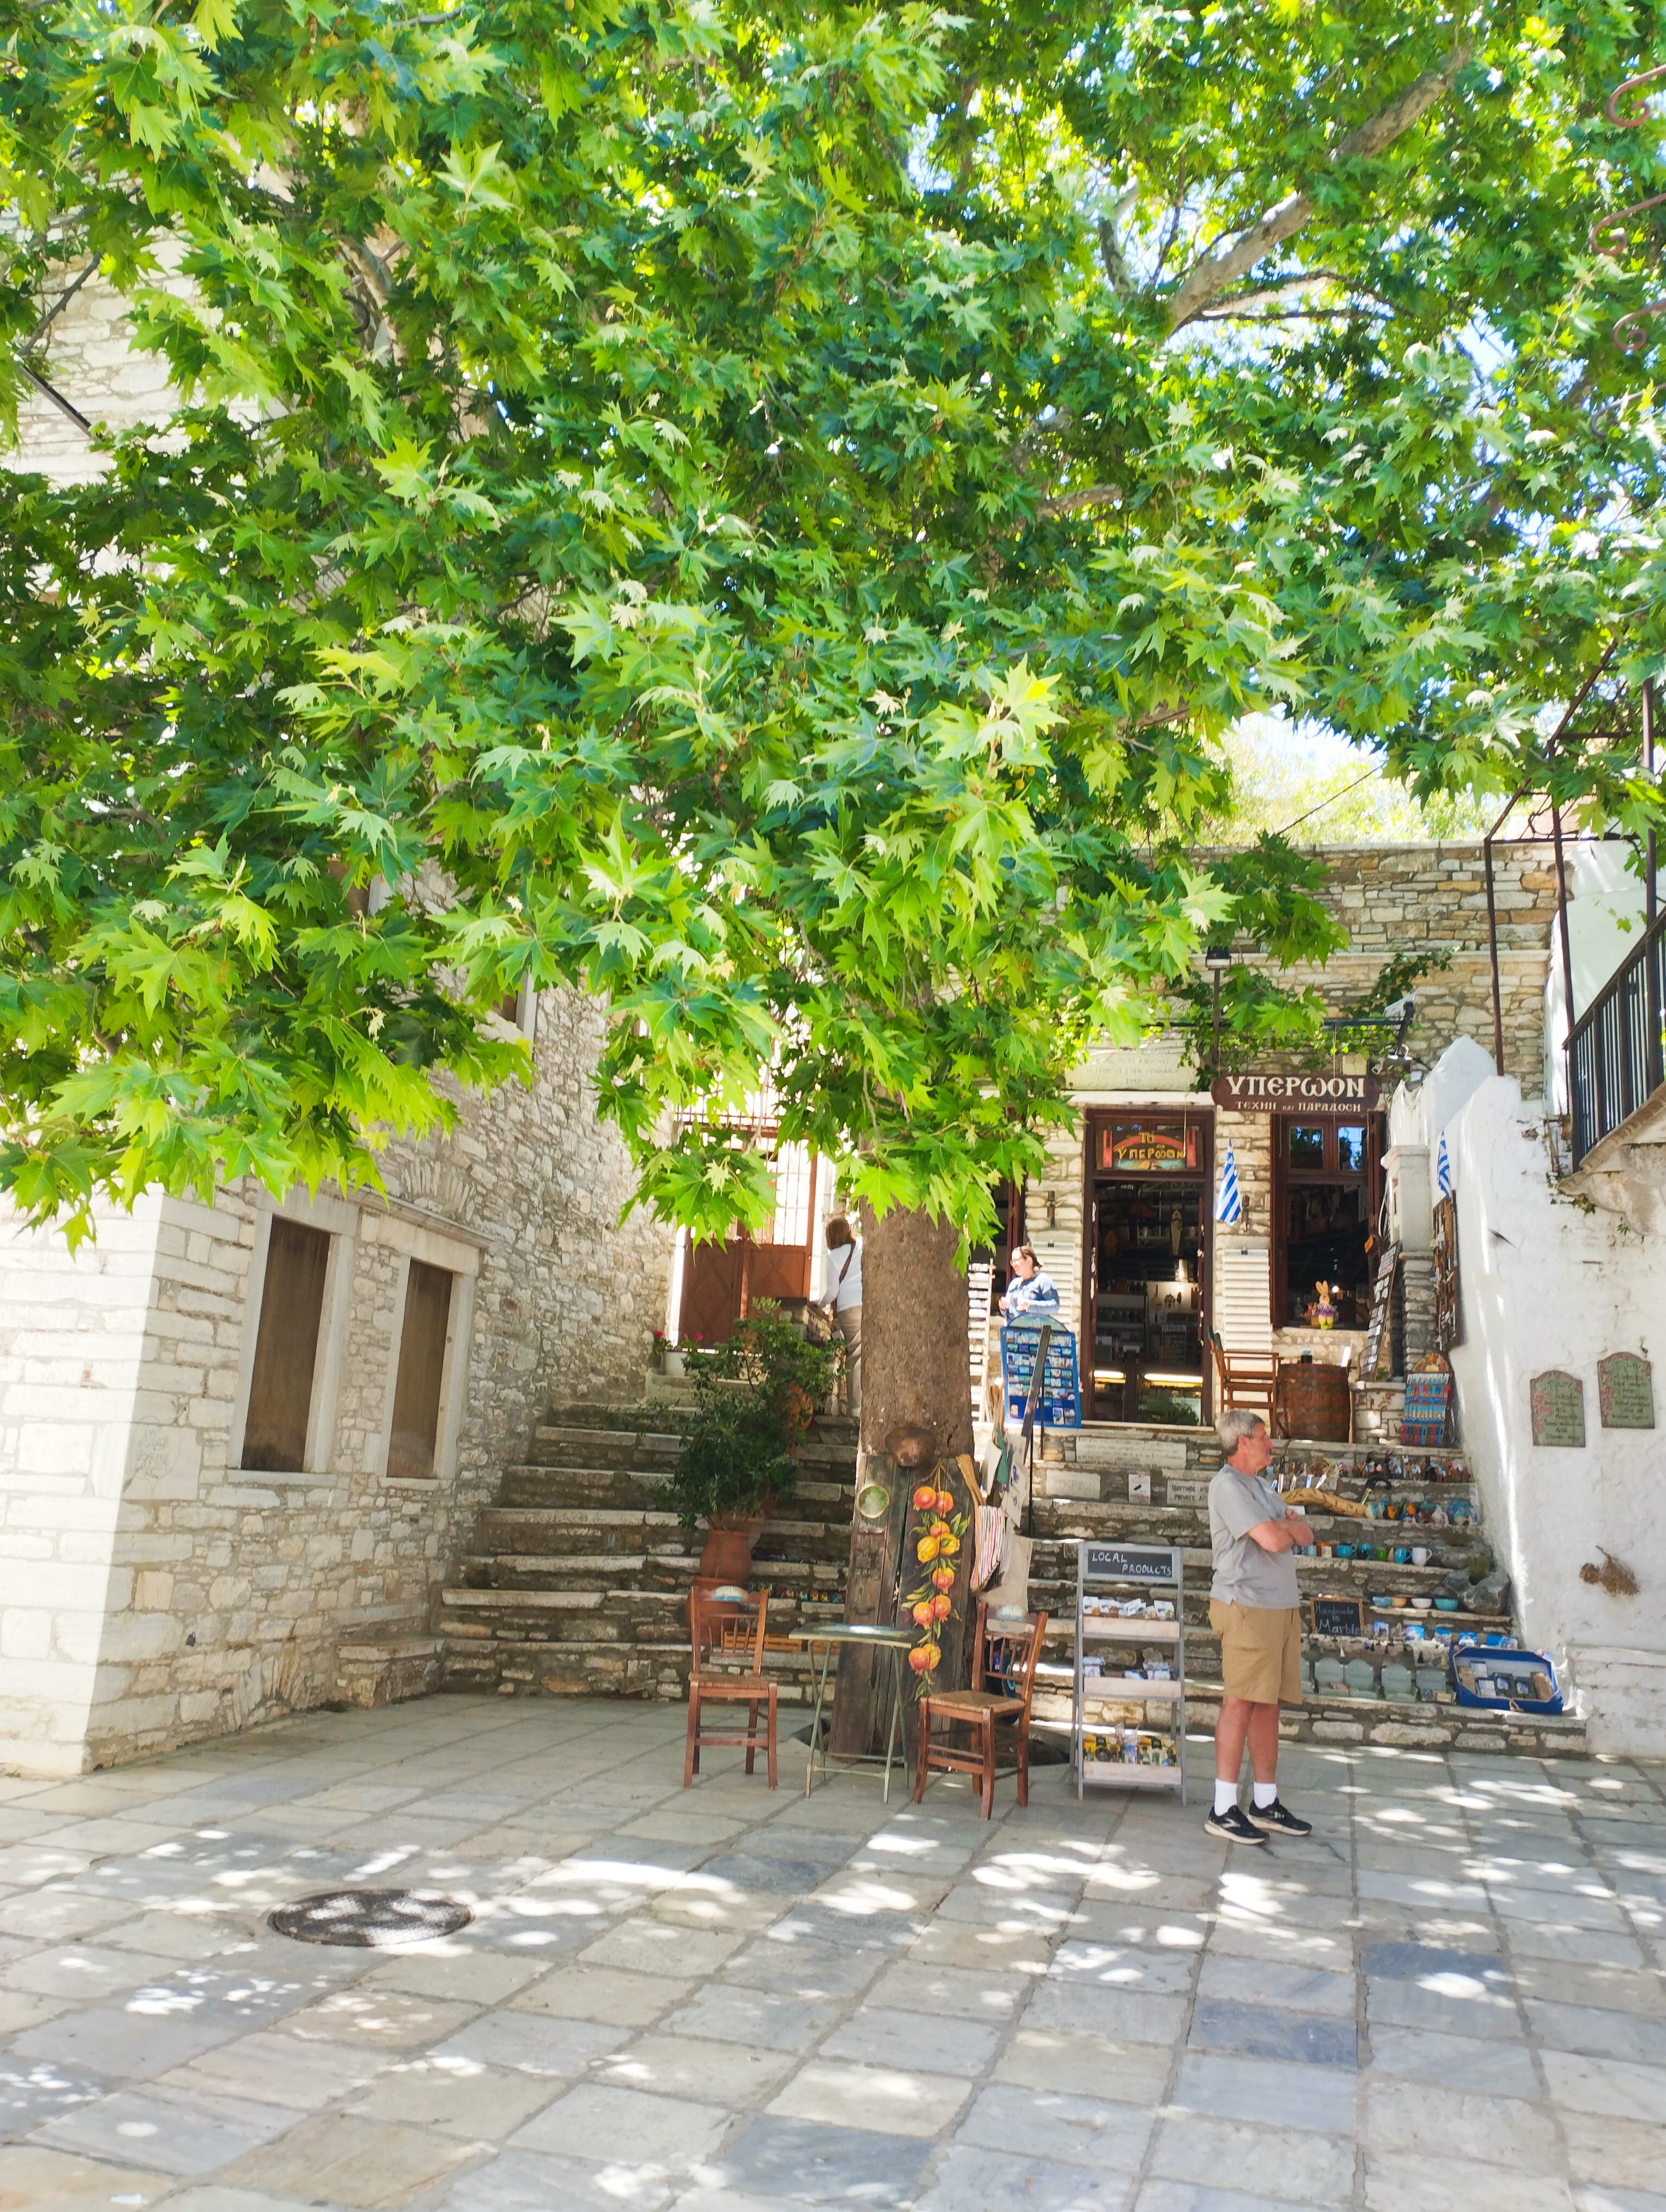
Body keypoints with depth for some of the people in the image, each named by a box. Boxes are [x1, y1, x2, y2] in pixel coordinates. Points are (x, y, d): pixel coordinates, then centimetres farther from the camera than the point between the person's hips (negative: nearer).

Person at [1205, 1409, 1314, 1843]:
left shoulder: (1262, 1485, 19)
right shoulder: (1228, 1485, -12)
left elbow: (1305, 1534, 13)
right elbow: (1272, 1540, -21)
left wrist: (1284, 1526, -8)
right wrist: (1287, 1529, 1)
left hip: (1281, 1607, 9)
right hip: (1247, 1607, -9)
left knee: (1269, 1703, 11)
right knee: (1241, 1702, -7)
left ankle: (1265, 1804, 19)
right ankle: (1224, 1810, -2)